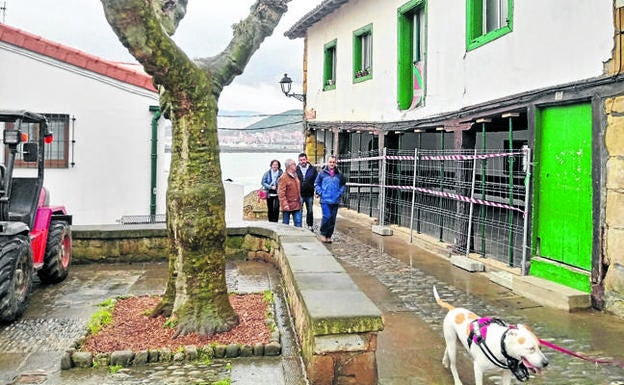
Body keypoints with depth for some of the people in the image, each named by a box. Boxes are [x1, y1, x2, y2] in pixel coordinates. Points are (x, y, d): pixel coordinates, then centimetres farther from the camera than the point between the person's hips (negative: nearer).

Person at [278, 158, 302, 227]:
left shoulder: (295, 176, 12)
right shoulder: (283, 178, -14)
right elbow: (281, 193, -18)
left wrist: (299, 200, 19)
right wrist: (285, 204, -23)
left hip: (296, 205, 7)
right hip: (288, 205, -7)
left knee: (298, 222, 4)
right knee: (285, 224, 5)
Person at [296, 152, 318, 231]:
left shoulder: (313, 169, 2)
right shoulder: (296, 169, -1)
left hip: (310, 195, 2)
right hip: (299, 195, -2)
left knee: (310, 212, 13)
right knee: (299, 212, 2)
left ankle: (310, 226, 25)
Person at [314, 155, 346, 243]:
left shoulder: (339, 174, 7)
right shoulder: (322, 173, 0)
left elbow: (343, 185, 17)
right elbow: (316, 184, 6)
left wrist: (340, 193, 3)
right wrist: (320, 193, -5)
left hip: (335, 200, 3)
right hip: (325, 200, -3)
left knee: (333, 219, 6)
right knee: (327, 217, -14)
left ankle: (329, 236, 18)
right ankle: (323, 233, 6)